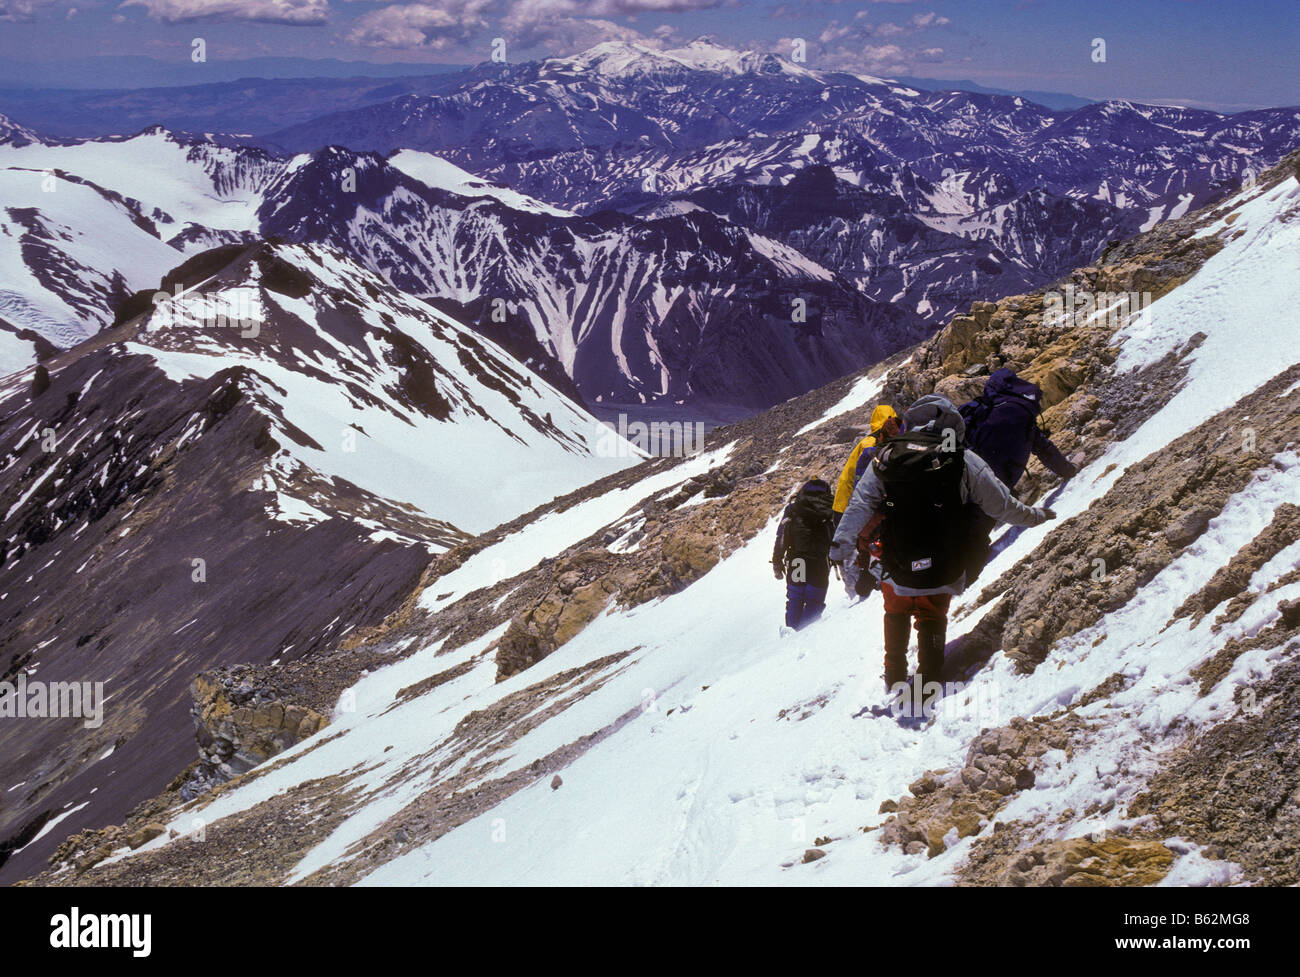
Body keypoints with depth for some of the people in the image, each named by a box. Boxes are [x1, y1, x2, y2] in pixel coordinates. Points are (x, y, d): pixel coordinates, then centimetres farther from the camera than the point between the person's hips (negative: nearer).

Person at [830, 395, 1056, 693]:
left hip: (897, 569, 1)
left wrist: (841, 548, -4)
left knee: (896, 615, 27)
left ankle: (895, 678, 33)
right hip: (942, 572, -1)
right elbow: (1003, 506, 1)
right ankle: (927, 684, 21)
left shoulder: (887, 457, -4)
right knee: (932, 620, 21)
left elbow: (860, 506, -6)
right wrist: (1037, 516, 18)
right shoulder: (964, 462, -8)